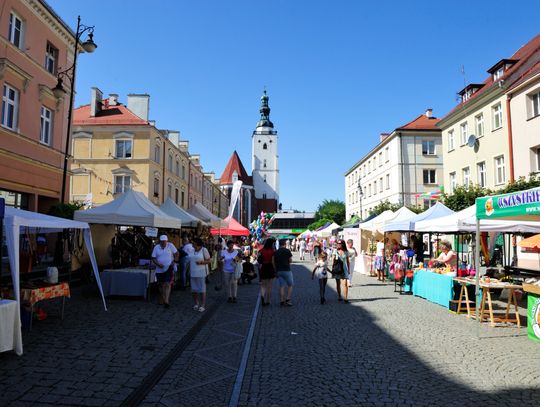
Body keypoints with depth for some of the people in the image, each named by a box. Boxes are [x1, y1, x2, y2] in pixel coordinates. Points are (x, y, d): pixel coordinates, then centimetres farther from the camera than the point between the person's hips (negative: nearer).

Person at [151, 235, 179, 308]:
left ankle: (166, 301, -13)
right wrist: (158, 264, -17)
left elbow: (176, 253, 5)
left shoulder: (170, 246, -5)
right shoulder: (156, 247, -1)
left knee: (167, 284, -11)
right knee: (161, 285, 14)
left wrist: (174, 261, -4)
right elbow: (153, 258, -1)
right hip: (159, 270, 3)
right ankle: (161, 300, 28)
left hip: (169, 269, -3)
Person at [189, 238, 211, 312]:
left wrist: (201, 262, -20)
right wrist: (189, 270, 14)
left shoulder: (204, 250, -5)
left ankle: (202, 306, 6)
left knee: (202, 290, -1)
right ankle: (196, 304, 23)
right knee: (194, 290, 8)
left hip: (201, 273, -5)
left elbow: (209, 261, -5)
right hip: (192, 273, 5)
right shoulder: (192, 250, 10)